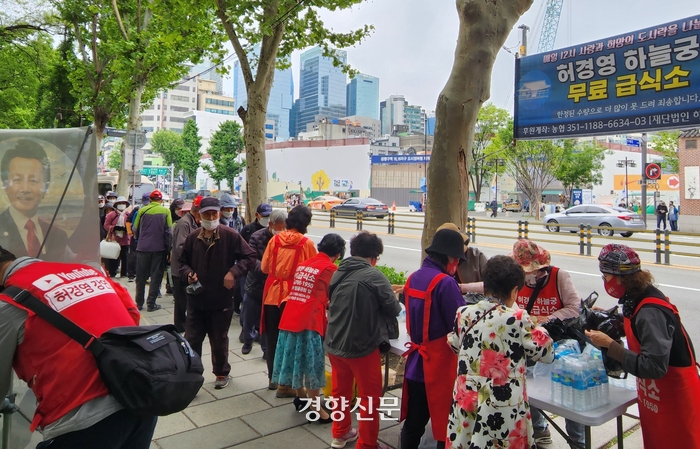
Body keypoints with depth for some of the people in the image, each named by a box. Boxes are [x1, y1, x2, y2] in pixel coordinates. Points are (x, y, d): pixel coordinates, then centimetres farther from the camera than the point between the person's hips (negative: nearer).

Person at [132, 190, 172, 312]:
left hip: (143, 248, 2)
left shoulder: (142, 210, 0)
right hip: (159, 248, -1)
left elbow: (135, 229, 3)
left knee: (141, 276, 12)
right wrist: (167, 248, 1)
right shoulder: (165, 211, -3)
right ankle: (151, 304, 6)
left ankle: (139, 303, 19)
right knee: (156, 276, 6)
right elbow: (168, 231, -6)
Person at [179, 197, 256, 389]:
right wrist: (188, 273, -8)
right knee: (191, 339, 7)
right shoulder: (193, 237, 2)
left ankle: (222, 373, 34)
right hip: (196, 299, 3)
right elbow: (183, 261, 13)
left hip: (221, 299, -2)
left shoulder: (230, 235, -9)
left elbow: (249, 257, -7)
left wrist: (233, 272, -19)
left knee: (219, 341, 14)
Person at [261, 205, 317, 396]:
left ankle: (273, 377, 32)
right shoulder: (306, 243, -10)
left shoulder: (275, 239, 0)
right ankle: (284, 384, 11)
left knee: (272, 338, 17)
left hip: (272, 293, 4)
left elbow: (264, 267, 5)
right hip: (292, 296, -4)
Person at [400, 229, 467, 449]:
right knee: (446, 424, 9)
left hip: (416, 362, 7)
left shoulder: (413, 278, 4)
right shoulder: (445, 282, -19)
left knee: (413, 423, 18)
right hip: (441, 365, -7)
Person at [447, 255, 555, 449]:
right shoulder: (517, 319, -17)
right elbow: (547, 353, -3)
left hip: (466, 404, 4)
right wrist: (536, 328, 14)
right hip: (503, 410, -3)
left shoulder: (464, 314, -4)